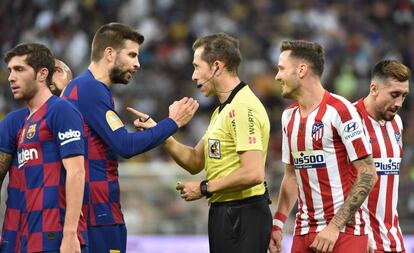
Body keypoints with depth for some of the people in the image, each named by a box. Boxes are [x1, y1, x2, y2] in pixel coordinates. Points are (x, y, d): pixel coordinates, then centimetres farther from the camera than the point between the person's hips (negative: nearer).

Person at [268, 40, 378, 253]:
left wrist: (335, 227, -17)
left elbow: (368, 174, -13)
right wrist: (277, 224, 8)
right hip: (303, 231, 7)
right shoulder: (289, 116, 12)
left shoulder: (339, 110, -10)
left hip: (344, 233, -7)